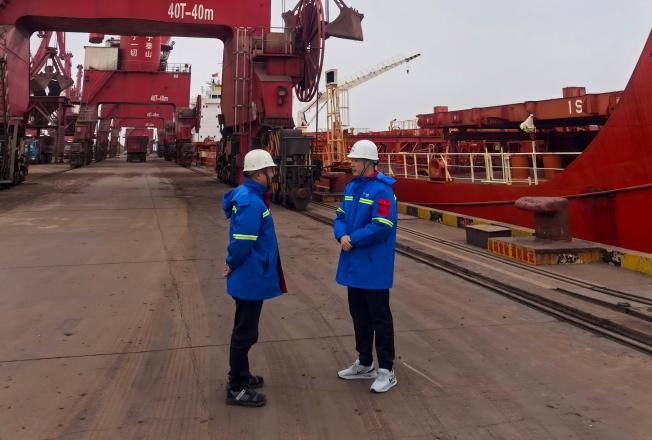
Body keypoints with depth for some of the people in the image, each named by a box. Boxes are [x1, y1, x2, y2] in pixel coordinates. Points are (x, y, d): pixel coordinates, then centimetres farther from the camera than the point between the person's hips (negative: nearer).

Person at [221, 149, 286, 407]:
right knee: (245, 332, 1)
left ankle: (240, 376, 36)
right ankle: (236, 389, 13)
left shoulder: (245, 195, 9)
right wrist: (233, 265, -12)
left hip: (250, 276, 10)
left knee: (245, 329, 21)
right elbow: (243, 241, -27)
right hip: (251, 277, -10)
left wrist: (234, 263, 12)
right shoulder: (251, 202, -23)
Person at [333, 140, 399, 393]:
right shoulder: (351, 187, 10)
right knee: (359, 315, 17)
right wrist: (342, 236, -9)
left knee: (379, 317, 2)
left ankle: (386, 371, 14)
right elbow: (341, 216, 12)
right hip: (354, 265, 8)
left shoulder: (382, 190, -16)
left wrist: (353, 240, -16)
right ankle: (364, 364, 32)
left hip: (374, 267, -8)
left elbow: (381, 227, -23)